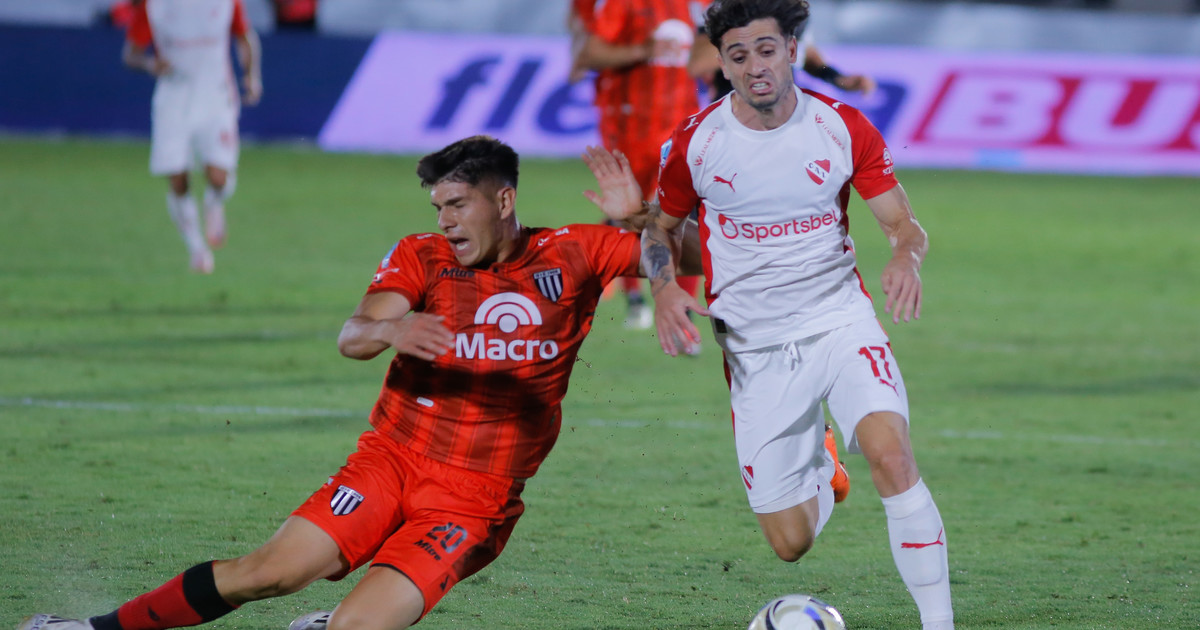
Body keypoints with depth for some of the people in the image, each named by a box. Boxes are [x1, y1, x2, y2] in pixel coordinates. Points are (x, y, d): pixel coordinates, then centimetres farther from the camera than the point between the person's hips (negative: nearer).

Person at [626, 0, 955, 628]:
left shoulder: (844, 127, -4)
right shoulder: (694, 141, -3)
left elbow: (904, 224, 1)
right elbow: (660, 228, 13)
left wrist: (905, 256, -23)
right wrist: (664, 291, -8)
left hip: (840, 322, -1)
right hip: (755, 349, 1)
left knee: (890, 454, -31)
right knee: (791, 543, 1)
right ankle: (820, 471, 39)